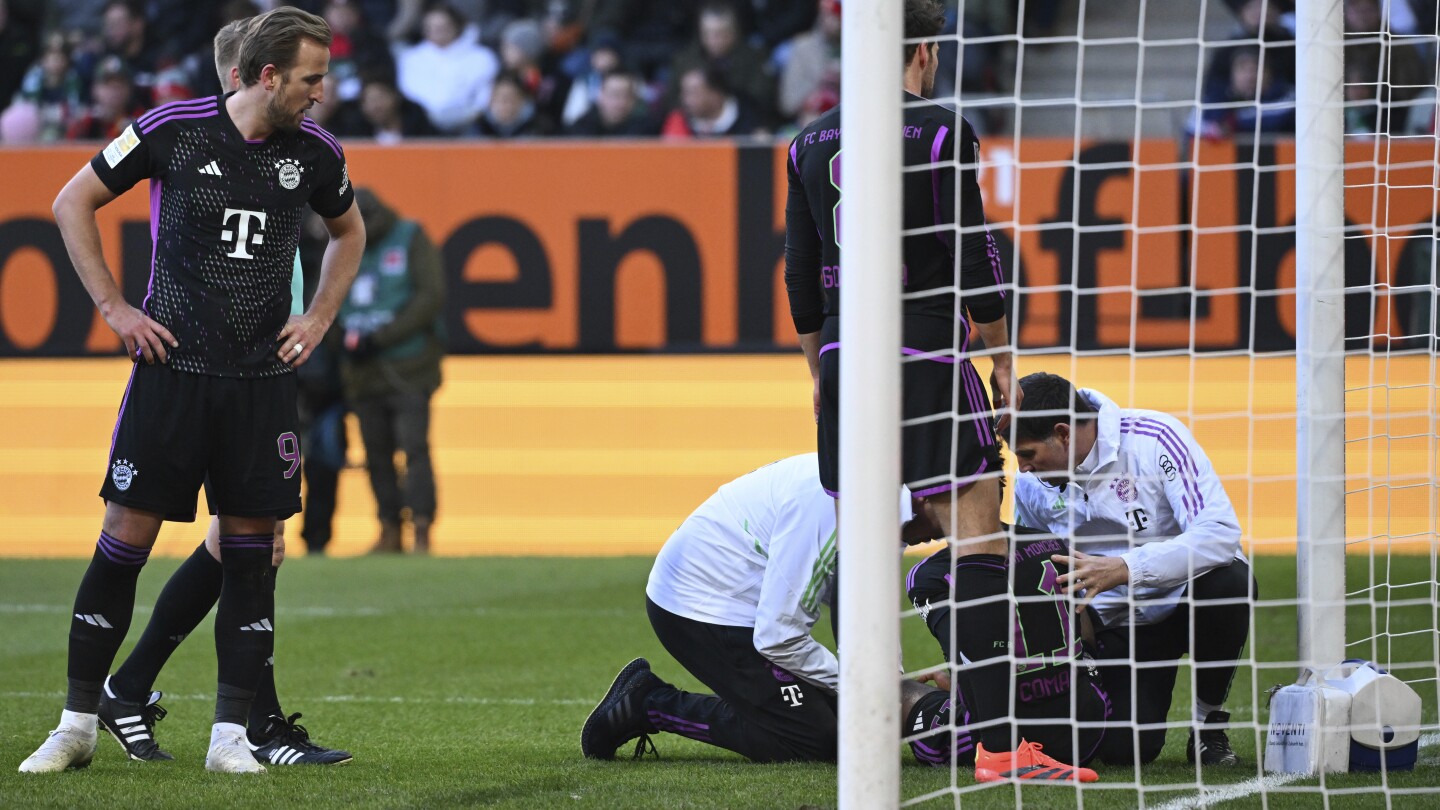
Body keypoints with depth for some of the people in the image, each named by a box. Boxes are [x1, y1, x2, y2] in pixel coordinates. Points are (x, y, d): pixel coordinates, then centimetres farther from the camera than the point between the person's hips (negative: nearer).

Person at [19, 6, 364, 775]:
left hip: (263, 377, 3)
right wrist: (115, 309, -2)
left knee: (251, 546, 1)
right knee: (126, 534, -2)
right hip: (172, 366, -3)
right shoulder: (173, 130, -8)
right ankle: (76, 726, 8)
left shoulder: (316, 152, 2)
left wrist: (317, 319, 10)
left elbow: (348, 233, 24)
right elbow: (72, 203, 3)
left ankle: (230, 735, 8)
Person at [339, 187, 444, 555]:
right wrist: (346, 345, -4)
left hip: (408, 371, -5)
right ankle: (389, 532, 10)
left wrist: (380, 339, -14)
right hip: (363, 373, 5)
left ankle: (421, 533, -14)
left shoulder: (411, 240, -1)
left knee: (414, 448, -12)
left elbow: (431, 297, -10)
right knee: (377, 455, 5)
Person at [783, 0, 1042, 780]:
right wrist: (1004, 359, 1)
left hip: (846, 362, 6)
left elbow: (800, 271, 15)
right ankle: (998, 738, -16)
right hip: (927, 356, -6)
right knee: (976, 531, -8)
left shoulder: (811, 144, 11)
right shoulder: (939, 131, -6)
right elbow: (972, 254, -8)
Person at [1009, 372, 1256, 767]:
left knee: (1231, 582, -37)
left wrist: (1123, 569, -39)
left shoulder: (1154, 438, -20)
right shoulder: (1031, 484, -5)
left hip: (1184, 598, -2)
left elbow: (1221, 532, -31)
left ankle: (1208, 722, -11)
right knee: (1123, 749, -22)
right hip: (1116, 625, 2)